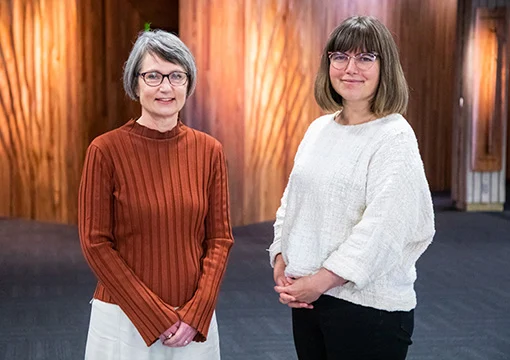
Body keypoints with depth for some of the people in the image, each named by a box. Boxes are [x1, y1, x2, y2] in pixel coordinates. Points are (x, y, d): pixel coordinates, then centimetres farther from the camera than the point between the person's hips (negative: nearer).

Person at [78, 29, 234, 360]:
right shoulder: (107, 150, -10)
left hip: (193, 320, 2)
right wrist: (155, 316, -12)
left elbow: (220, 238, 2)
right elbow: (95, 243, -9)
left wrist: (197, 313, -9)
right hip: (124, 318, -2)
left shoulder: (209, 151, -1)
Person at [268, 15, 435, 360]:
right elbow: (291, 202, 13)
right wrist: (281, 262, -1)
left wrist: (320, 281, -18)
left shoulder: (394, 137, -11)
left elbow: (383, 229, -19)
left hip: (369, 305, -6)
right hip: (307, 297, 6)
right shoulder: (319, 129, 10)